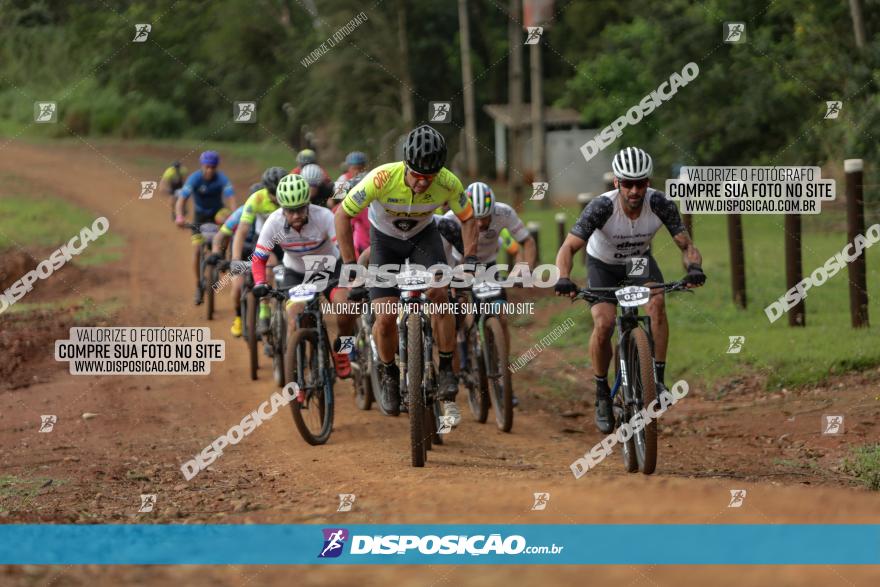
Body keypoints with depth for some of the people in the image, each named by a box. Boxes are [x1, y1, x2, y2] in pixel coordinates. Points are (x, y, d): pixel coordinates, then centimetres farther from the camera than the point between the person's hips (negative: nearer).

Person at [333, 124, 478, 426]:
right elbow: (343, 215, -22)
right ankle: (389, 373, 15)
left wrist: (470, 259, -19)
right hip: (386, 239, -1)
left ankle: (446, 372, -13)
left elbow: (468, 218, -8)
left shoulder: (448, 184, -29)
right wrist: (350, 265, -23)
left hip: (424, 236, 1)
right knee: (386, 316, -14)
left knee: (439, 294, -26)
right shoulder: (382, 178, -36)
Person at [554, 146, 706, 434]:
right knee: (603, 325, -23)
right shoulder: (602, 207, -33)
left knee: (656, 302, -30)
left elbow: (686, 245, -24)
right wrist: (563, 279, -55)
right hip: (603, 265, -1)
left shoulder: (661, 204, -28)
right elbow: (568, 248, -35)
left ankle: (658, 380, -22)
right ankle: (602, 394, -1)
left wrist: (694, 268, -46)